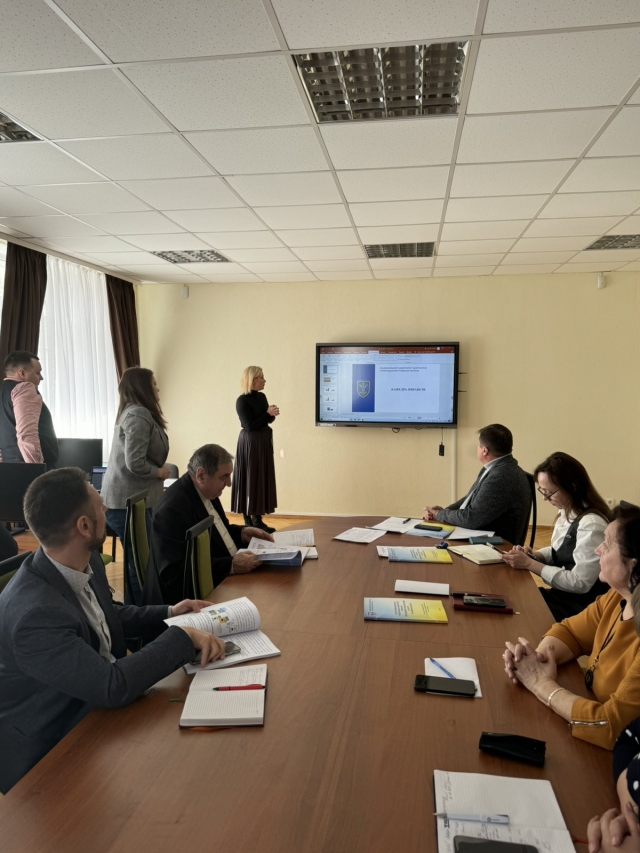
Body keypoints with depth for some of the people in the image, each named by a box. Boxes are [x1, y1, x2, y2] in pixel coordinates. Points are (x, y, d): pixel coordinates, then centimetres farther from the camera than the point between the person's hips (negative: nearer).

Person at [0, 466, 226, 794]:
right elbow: (113, 687, -32)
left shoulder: (86, 562, -6)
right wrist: (183, 637, -25)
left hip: (94, 713, 7)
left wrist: (167, 614, 4)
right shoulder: (34, 614, -32)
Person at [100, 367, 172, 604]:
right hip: (128, 502, -10)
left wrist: (158, 470, 3)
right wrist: (160, 472, -8)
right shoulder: (138, 414, -16)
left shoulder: (134, 412, 15)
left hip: (128, 499, 10)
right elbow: (135, 463, -23)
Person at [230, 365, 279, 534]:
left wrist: (272, 414, -7)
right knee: (250, 479, -3)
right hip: (250, 443, -8)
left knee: (263, 478, 8)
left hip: (264, 442, 8)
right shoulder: (242, 400, -14)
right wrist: (268, 414, -17)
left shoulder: (262, 397, 9)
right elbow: (249, 426, -19)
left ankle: (257, 519, 13)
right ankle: (249, 521, 4)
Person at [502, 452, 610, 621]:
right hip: (562, 594, 8)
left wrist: (530, 564, -21)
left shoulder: (591, 524, -25)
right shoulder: (568, 513, 3)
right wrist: (535, 555, -3)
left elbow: (580, 583, -24)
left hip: (580, 606, -8)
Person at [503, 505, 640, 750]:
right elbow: (571, 631, 8)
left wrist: (542, 684, -17)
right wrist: (535, 657, -11)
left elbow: (611, 727, -28)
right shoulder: (617, 599, -4)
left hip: (612, 759, -6)